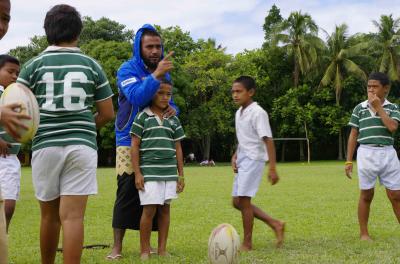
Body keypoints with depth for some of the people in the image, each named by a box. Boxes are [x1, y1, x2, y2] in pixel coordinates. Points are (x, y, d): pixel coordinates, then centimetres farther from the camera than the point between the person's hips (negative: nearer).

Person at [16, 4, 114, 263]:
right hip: (82, 145, -1)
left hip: (45, 145, 1)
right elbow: (108, 114, 6)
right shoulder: (91, 65, 5)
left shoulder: (34, 65, 3)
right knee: (73, 216, -5)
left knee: (49, 215, 15)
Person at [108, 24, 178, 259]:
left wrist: (173, 109, -6)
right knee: (127, 193, -7)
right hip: (130, 141, -6)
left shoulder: (164, 72, 10)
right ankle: (117, 247, -2)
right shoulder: (128, 69, -9)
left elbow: (168, 100, 18)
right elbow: (137, 97, -26)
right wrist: (155, 75, -36)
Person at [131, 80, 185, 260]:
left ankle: (162, 250, 14)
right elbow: (134, 146, -1)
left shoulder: (173, 120, 12)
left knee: (165, 209, 7)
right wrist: (137, 173, -7)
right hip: (149, 172, -4)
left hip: (169, 172, 4)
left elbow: (178, 148, 15)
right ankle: (144, 250, 6)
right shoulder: (142, 117, 0)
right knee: (149, 209, -6)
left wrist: (181, 174, 12)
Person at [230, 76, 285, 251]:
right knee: (237, 201, 9)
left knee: (243, 200, -9)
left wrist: (272, 168, -23)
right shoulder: (239, 113, 12)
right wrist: (235, 156, 9)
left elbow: (268, 140, -18)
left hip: (253, 160, -9)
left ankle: (247, 243, 3)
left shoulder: (258, 113, -14)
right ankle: (275, 224, 17)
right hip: (242, 160, 9)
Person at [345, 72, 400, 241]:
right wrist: (348, 161, 4)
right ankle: (364, 233, 14)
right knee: (366, 195, 5)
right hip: (367, 154, -1)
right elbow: (353, 135, 7)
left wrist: (378, 107, -10)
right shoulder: (359, 108, 5)